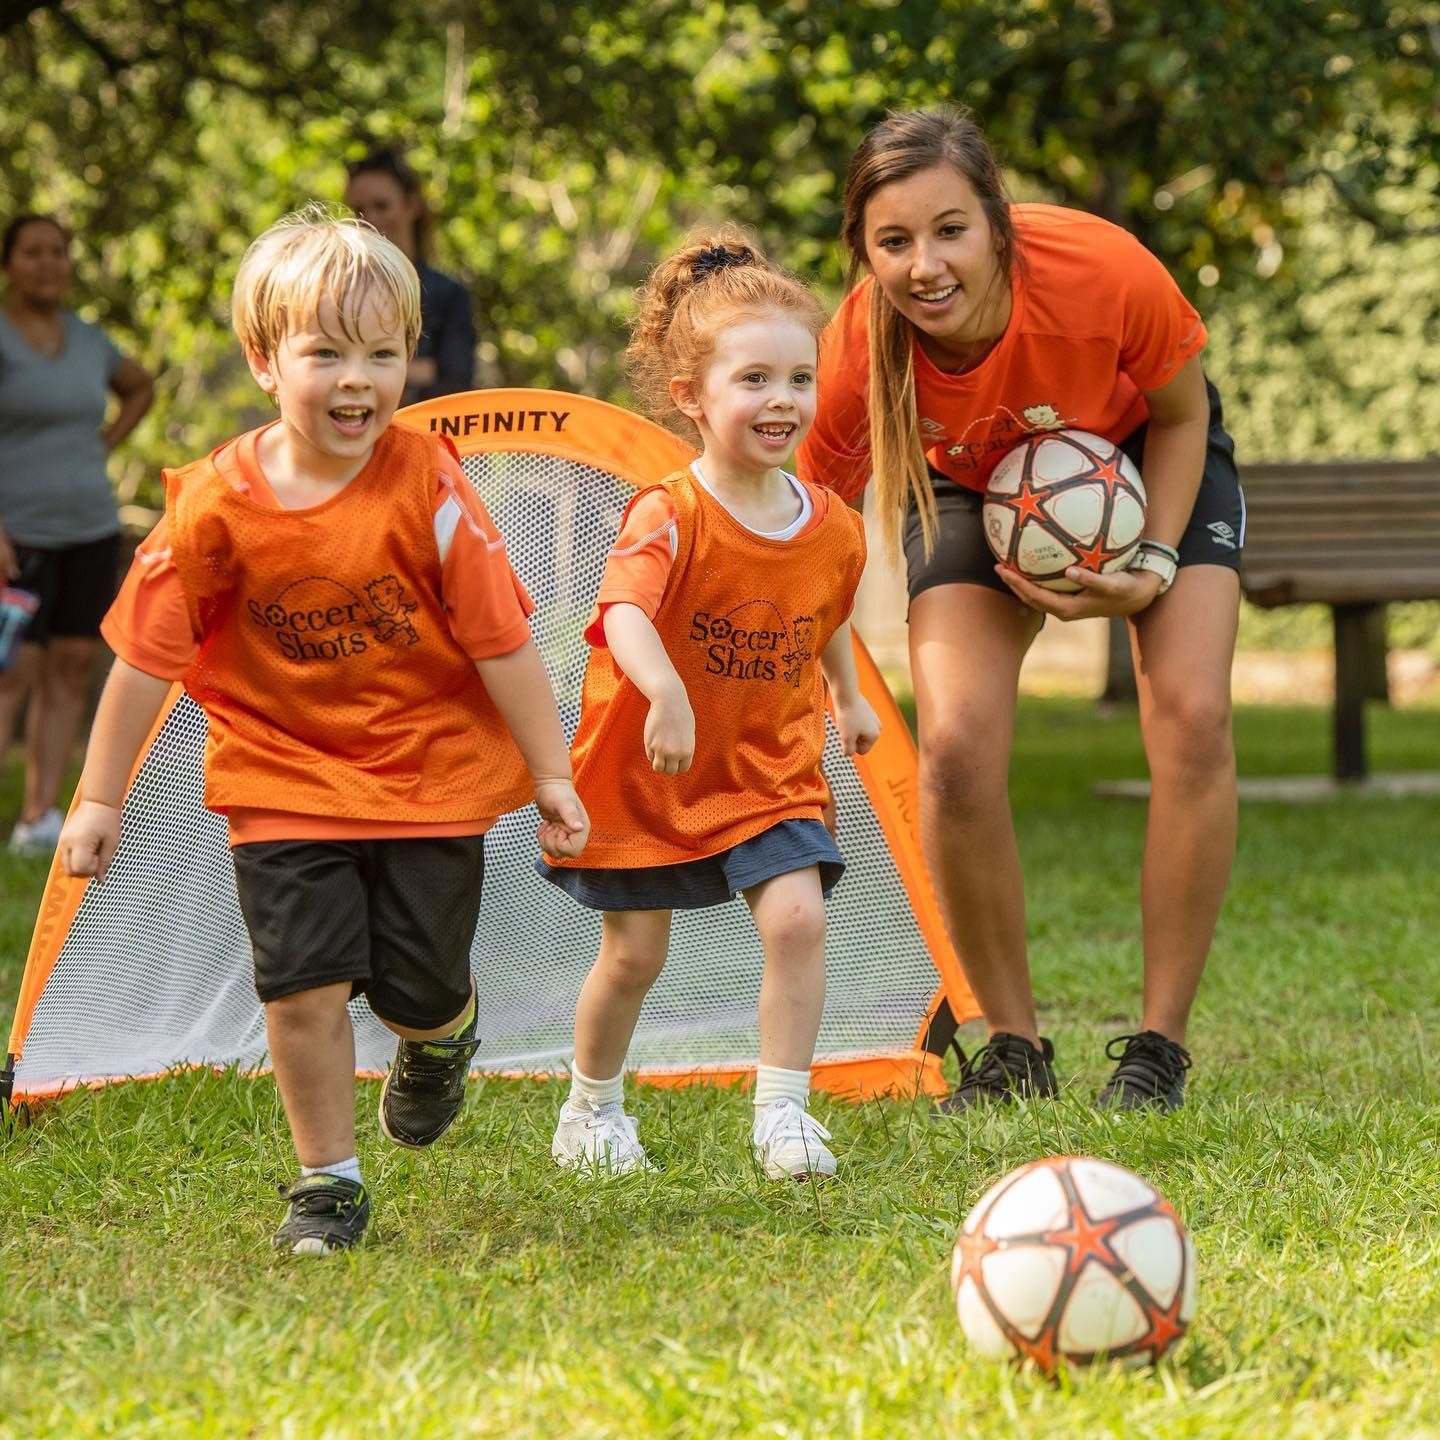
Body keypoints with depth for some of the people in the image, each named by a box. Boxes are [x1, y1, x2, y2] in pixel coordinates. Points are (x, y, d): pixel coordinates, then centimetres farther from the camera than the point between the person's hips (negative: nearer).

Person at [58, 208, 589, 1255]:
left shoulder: (426, 485, -15)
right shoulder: (216, 503, -13)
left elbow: (501, 639, -9)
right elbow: (148, 657, -5)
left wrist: (553, 776, -5)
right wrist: (101, 798, -2)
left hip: (431, 773, 0)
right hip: (283, 780, 0)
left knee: (418, 990, 6)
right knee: (304, 983, -8)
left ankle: (443, 1037, 44)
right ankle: (328, 1179, 11)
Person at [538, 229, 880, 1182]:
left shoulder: (833, 528, -4)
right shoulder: (668, 519, -24)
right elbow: (625, 613, -43)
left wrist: (849, 699, 28)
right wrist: (666, 693, -60)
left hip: (772, 770, 4)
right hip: (645, 769, -3)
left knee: (798, 916, -16)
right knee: (635, 953, 5)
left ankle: (784, 1110, -3)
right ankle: (593, 1106, 30)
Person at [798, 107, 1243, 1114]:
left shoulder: (1106, 274, -38)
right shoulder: (860, 351, -34)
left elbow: (1180, 414, -14)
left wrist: (1154, 565, -24)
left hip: (1141, 455, -1)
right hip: (973, 483, 1)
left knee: (1193, 719, -19)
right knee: (958, 748, -19)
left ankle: (1162, 1049, -7)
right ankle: (1015, 1050, 1)